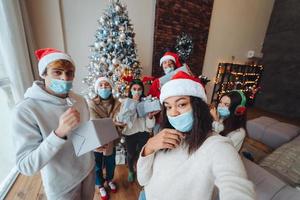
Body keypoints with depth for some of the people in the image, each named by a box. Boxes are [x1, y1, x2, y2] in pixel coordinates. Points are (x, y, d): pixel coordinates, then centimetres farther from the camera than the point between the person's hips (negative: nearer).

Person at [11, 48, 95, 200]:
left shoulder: (80, 101, -8)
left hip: (88, 170, 5)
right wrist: (59, 133, -39)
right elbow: (26, 167, -26)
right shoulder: (26, 110, -25)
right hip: (62, 185, -4)